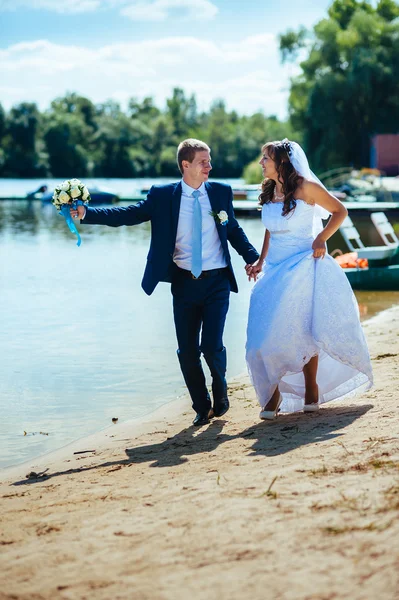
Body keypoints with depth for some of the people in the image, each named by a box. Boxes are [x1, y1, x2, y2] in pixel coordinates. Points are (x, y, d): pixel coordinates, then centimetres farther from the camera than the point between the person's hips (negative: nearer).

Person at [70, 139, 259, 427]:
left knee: (212, 345, -11)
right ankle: (202, 407, 24)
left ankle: (220, 390, 22)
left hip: (217, 283, 0)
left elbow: (234, 230, 13)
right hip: (185, 283, 1)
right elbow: (128, 214, -5)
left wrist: (253, 258, 0)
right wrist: (86, 213, -16)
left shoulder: (221, 192, 4)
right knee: (187, 351, 4)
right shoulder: (162, 196, -1)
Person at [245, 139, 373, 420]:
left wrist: (321, 238, -14)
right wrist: (260, 262, 14)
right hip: (275, 270, 5)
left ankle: (310, 390, 16)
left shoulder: (305, 187, -9)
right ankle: (274, 394, 6)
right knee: (269, 332, -4)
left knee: (302, 330, -2)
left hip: (302, 267, -5)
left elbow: (340, 211, -2)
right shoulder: (268, 192, 9)